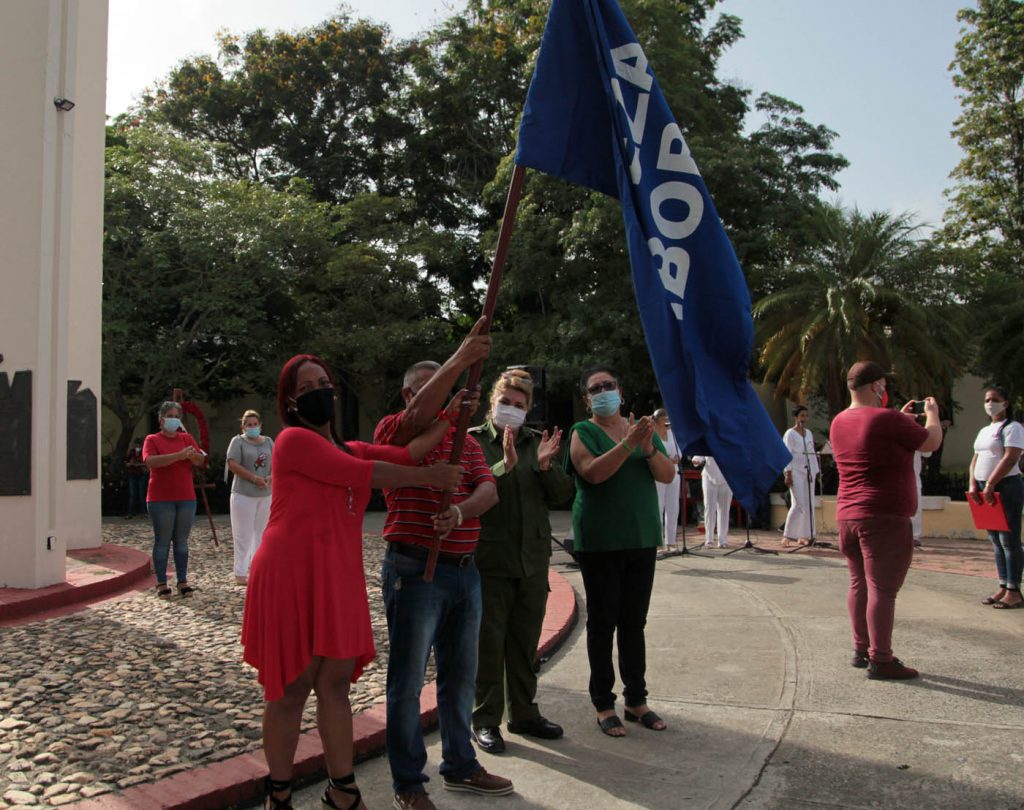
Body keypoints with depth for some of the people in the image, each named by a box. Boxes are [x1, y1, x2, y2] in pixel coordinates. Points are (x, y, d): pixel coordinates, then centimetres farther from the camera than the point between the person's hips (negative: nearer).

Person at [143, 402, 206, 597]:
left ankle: (183, 581, 12)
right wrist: (179, 455, -25)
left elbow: (201, 461, 4)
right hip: (160, 499, -3)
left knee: (181, 540, 7)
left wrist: (192, 455, -19)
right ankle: (161, 583, 7)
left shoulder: (186, 438, 11)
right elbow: (151, 461, -17)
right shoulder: (152, 439, 0)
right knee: (162, 541, 1)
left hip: (186, 497, 3)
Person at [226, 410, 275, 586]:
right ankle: (240, 574, 1)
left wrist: (270, 477, -10)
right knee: (243, 535, -4)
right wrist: (255, 478, -17)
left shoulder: (268, 441, 13)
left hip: (265, 494, 5)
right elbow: (233, 465, -13)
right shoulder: (238, 441, -2)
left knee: (262, 532, 10)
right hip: (244, 494, -5)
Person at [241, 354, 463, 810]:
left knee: (336, 682, 10)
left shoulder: (349, 448, 15)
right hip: (291, 575, -7)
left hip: (338, 580, 7)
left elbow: (405, 454, 2)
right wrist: (428, 478, -6)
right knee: (292, 687, 3)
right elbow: (362, 474, -14)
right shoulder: (294, 440, -8)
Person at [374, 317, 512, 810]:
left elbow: (489, 489, 1)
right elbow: (418, 414, -27)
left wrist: (460, 511, -20)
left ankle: (460, 766, 32)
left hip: (465, 570, 6)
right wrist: (460, 358, -37)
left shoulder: (464, 439, 14)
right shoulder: (394, 431, -4)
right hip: (415, 570, -6)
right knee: (408, 681, 4)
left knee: (460, 676, 16)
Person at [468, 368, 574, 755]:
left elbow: (563, 494, 4)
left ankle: (524, 713, 30)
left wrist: (545, 465, -13)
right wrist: (505, 465, -27)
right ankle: (485, 720, 18)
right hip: (490, 559, -5)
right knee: (489, 642, 4)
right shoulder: (472, 441, -3)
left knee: (525, 642, 16)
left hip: (533, 559, 5)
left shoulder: (538, 442, 9)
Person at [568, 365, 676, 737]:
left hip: (642, 539, 4)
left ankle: (636, 699, 21)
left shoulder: (643, 428, 10)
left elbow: (668, 475, 2)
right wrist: (628, 444, -29)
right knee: (603, 622, 3)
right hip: (599, 542, -4)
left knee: (634, 622, 11)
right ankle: (603, 704, 12)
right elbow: (593, 472, -21)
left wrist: (649, 448, -16)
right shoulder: (583, 432, -3)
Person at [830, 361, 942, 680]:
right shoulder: (887, 419, -15)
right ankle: (880, 660, 0)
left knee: (859, 584, 14)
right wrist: (932, 414, 16)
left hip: (848, 515, 8)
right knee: (882, 588, -4)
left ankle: (861, 650, 23)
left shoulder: (839, 422, 9)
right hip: (885, 519, -8)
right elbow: (932, 442, -2)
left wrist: (900, 417, 31)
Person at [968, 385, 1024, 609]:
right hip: (986, 489, 8)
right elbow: (976, 459, 18)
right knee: (996, 541, 10)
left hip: (1006, 487, -8)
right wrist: (973, 484, 2)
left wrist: (990, 484, -20)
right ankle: (1003, 587, 15)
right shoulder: (984, 431, 19)